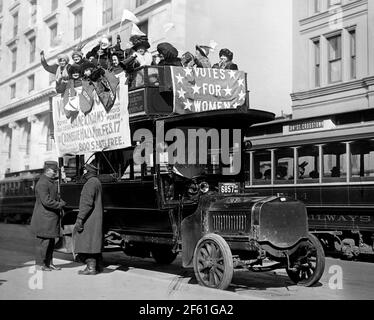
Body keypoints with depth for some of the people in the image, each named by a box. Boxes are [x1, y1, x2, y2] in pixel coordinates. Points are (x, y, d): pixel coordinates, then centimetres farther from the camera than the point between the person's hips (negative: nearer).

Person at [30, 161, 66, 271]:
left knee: (51, 241, 12)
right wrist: (60, 204, -14)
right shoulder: (42, 184, -17)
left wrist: (62, 201, 7)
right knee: (43, 241, -4)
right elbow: (47, 201, -24)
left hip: (51, 217, 10)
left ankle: (49, 263, 18)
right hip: (44, 218, -10)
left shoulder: (51, 182, 16)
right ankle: (39, 264, 5)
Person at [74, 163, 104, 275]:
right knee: (94, 242, 14)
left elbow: (87, 202, -22)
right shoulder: (97, 182, 17)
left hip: (89, 219, -10)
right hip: (95, 219, 10)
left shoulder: (91, 183, -15)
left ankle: (91, 268, -6)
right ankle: (98, 266, 20)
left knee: (87, 242, -7)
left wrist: (80, 218, -23)